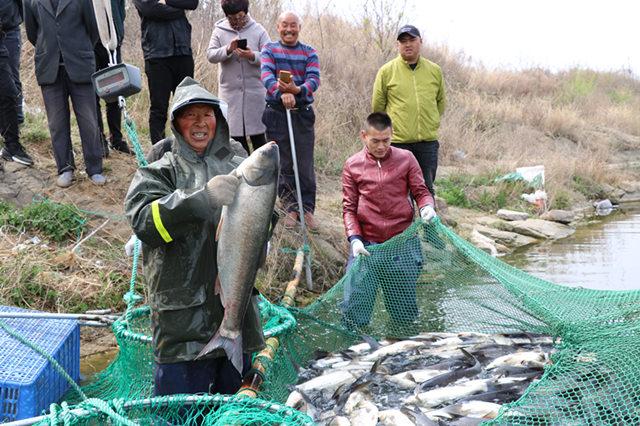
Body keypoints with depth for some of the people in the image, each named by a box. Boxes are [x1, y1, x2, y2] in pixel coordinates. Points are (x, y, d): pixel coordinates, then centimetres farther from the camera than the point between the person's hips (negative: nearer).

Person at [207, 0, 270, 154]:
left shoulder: (258, 30, 3)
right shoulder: (219, 31, 6)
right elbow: (210, 55, -3)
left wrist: (253, 56, -21)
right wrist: (228, 50, -20)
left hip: (255, 89, -1)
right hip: (230, 89, 1)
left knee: (258, 135, 2)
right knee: (236, 135, 6)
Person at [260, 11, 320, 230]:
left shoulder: (309, 53, 7)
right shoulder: (269, 50, 5)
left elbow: (314, 79, -7)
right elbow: (266, 75, -12)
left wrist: (297, 90, -29)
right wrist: (282, 92, -32)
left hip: (303, 114, 0)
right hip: (276, 113, 0)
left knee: (305, 165, -1)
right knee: (282, 165, 5)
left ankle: (307, 209, 9)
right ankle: (290, 208, 15)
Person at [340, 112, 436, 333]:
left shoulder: (406, 159, 4)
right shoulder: (353, 165, 4)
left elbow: (421, 191, 7)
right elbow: (349, 207, 4)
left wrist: (427, 207, -16)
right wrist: (354, 239, -9)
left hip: (403, 243, 1)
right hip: (367, 245, 0)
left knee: (405, 318, 7)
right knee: (353, 316, -6)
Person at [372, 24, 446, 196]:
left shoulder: (435, 71, 7)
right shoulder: (386, 71, -2)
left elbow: (441, 101, 20)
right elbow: (377, 106, 5)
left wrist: (431, 123, 13)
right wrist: (394, 126, 9)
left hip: (428, 141, 3)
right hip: (398, 141, -2)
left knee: (427, 190, 9)